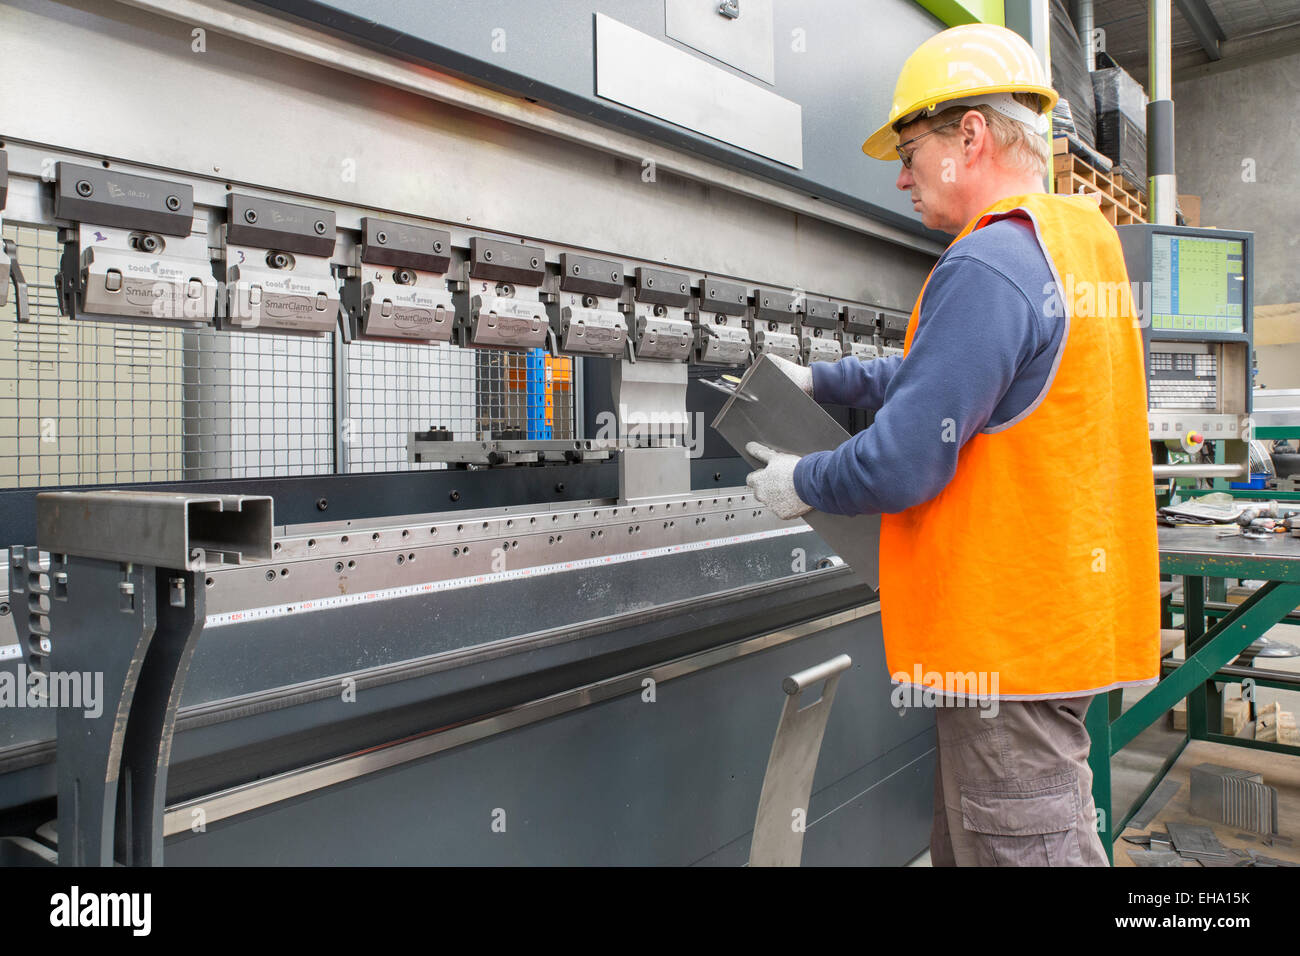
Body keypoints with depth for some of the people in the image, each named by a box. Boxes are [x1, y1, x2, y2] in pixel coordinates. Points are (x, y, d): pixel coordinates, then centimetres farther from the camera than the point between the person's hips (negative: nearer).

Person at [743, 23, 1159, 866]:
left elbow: (905, 464, -23)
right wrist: (820, 381, 19)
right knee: (968, 842, 21)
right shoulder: (1082, 236, 12)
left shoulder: (988, 265, -21)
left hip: (1011, 636, -10)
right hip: (1064, 618, 10)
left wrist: (799, 483, -5)